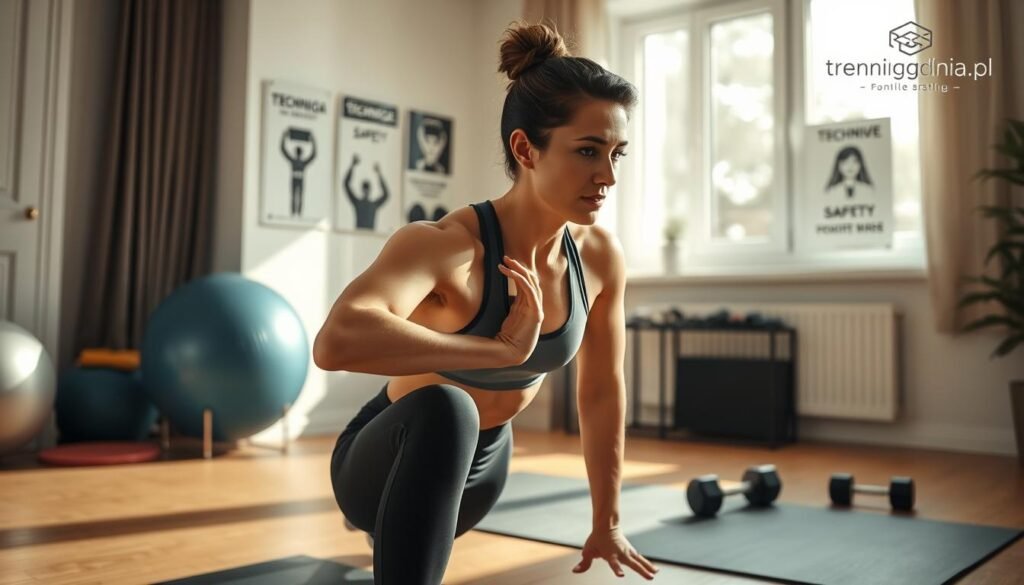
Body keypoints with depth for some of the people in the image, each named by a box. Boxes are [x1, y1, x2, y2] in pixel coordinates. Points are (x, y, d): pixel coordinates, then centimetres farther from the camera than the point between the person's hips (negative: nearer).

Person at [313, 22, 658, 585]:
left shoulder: (601, 255, -16)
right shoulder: (444, 244, -35)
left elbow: (603, 392, -2)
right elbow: (336, 341, -55)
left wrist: (607, 522, 7)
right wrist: (501, 347, -47)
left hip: (483, 460, 6)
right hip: (392, 461, -6)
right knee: (444, 410, -42)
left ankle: (391, 530, 79)